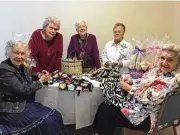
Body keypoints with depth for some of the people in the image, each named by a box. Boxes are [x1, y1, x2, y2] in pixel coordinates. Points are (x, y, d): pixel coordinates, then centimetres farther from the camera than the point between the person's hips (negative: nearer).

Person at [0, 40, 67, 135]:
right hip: (11, 111, -9)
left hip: (23, 104, 9)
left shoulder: (21, 66, 4)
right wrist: (41, 80, -11)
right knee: (47, 122, -14)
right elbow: (23, 91, -24)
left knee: (55, 116, 2)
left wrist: (42, 75, 4)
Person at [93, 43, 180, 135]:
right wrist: (129, 82, -4)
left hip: (146, 116, -8)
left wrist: (128, 88, -18)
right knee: (104, 106, 2)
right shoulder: (158, 68, 1)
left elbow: (150, 98, -27)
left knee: (106, 113, -7)